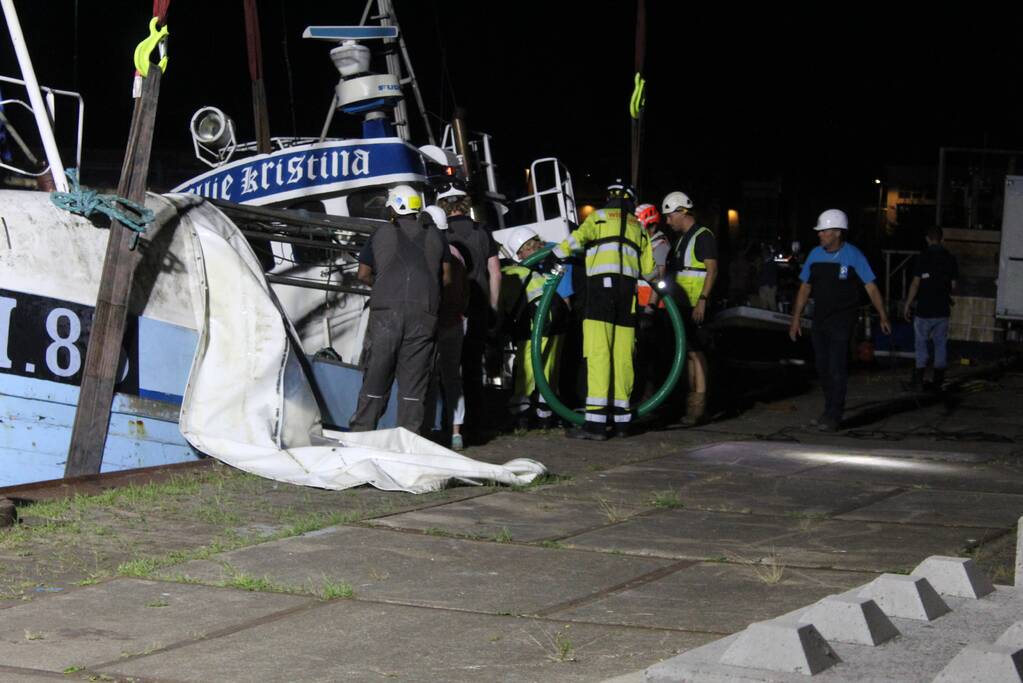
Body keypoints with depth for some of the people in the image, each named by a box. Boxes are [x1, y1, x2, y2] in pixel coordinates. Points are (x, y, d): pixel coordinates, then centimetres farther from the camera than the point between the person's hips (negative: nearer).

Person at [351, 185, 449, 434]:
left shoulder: (382, 234, 9)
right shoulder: (435, 235, 13)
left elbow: (363, 274, 13)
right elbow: (447, 277, 14)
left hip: (386, 311, -1)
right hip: (424, 314, 1)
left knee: (376, 376, 5)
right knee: (414, 380, 4)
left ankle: (361, 431, 5)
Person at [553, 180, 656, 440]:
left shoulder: (599, 217, 11)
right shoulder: (638, 227, 25)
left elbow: (578, 238, -8)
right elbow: (648, 270, 27)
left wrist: (555, 255, 2)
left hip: (602, 284, -5)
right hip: (628, 289, 5)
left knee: (598, 354, -11)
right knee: (623, 356, 9)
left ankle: (596, 422, -18)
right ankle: (621, 418, 12)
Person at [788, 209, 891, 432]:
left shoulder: (853, 256, -8)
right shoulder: (815, 255, 6)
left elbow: (871, 288, -8)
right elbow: (805, 288, 13)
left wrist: (883, 317, -14)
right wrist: (795, 319, 11)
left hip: (842, 321, -5)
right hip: (820, 320, 5)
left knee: (837, 369, -8)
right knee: (823, 368, 10)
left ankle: (833, 416, -5)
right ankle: (830, 411, 22)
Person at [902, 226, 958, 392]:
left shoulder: (923, 257, -9)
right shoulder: (950, 258, 4)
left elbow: (915, 283, -10)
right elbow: (953, 285, 9)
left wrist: (907, 306, -3)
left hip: (925, 309, -4)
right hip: (943, 309, 4)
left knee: (921, 344, 1)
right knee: (940, 344, 10)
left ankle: (918, 381, -2)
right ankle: (938, 381, 12)